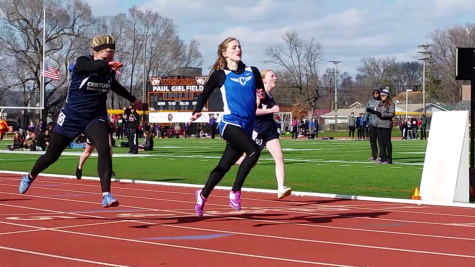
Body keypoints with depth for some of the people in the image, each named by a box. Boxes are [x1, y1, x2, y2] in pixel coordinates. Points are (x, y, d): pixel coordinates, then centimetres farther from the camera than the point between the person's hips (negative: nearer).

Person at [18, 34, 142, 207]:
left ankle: (106, 195, -25)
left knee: (104, 150, -25)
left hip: (96, 118, 3)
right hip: (71, 117, -3)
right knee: (52, 155, 12)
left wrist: (133, 99, 34)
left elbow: (115, 86, 22)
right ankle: (30, 177, 42)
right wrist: (107, 64, -66)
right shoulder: (82, 62, -18)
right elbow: (91, 66, -44)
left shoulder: (109, 71, -2)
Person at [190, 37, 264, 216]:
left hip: (247, 127, 5)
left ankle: (203, 194, 34)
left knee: (224, 166, 12)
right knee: (254, 151, -29)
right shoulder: (220, 75, 1)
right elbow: (205, 94, 10)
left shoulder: (253, 72, 12)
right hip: (230, 124, -5)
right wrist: (197, 112, -4)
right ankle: (235, 192, -17)